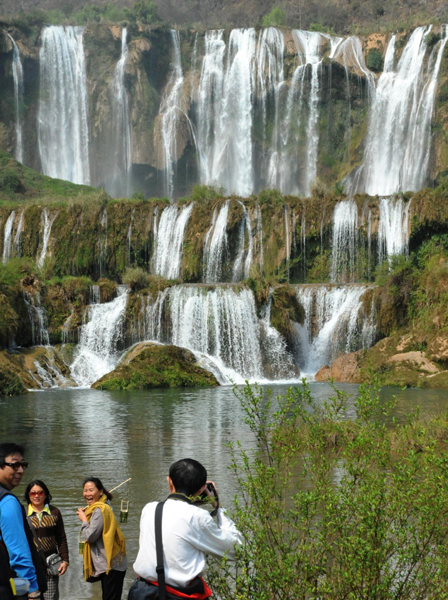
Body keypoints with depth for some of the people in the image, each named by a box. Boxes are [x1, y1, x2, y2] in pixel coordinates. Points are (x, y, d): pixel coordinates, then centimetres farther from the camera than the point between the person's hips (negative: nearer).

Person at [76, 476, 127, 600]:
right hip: (107, 565, 11)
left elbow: (90, 536, -19)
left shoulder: (100, 510, -15)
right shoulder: (95, 508, 17)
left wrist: (83, 519, -5)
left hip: (112, 566, -11)